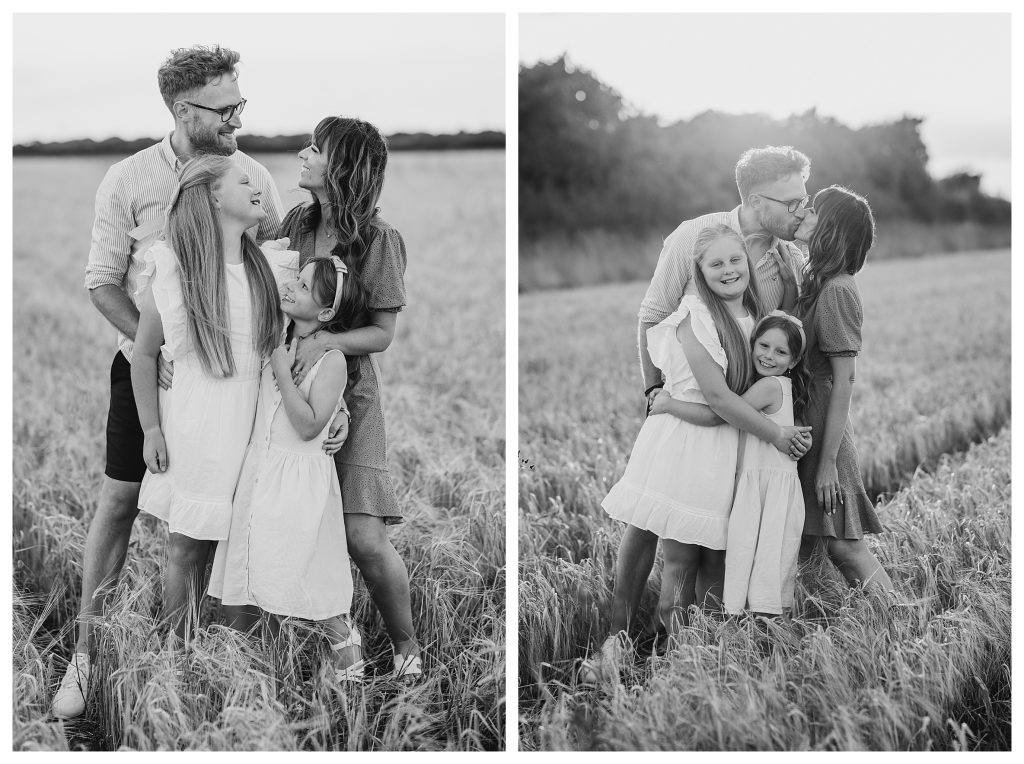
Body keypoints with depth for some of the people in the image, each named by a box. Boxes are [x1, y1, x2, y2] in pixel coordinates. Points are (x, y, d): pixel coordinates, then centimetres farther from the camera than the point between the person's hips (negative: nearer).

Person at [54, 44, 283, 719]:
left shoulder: (253, 177, -3)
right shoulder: (128, 181, -9)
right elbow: (103, 282, -7)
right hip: (148, 366, -2)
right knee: (120, 502, 2)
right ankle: (87, 651, 13)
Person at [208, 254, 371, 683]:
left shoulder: (331, 359, -11)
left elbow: (309, 426, -18)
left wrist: (282, 370, -17)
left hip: (300, 478, -6)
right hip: (258, 471, 6)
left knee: (309, 585, -2)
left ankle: (350, 663, 15)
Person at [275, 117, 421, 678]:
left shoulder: (377, 239, -10)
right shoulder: (295, 223, 6)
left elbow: (382, 335, -9)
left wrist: (325, 342, -24)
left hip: (347, 394, -5)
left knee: (365, 539, -11)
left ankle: (406, 645, 13)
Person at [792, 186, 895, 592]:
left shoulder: (836, 292, -16)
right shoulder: (819, 284, 11)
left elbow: (844, 380, -18)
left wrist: (828, 462, -20)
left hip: (822, 432, -9)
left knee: (842, 544, -7)